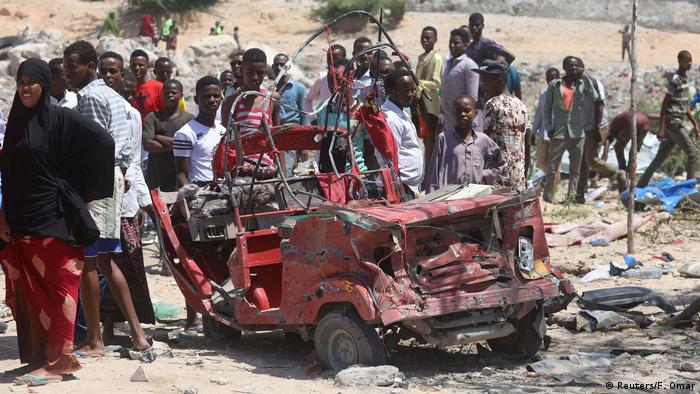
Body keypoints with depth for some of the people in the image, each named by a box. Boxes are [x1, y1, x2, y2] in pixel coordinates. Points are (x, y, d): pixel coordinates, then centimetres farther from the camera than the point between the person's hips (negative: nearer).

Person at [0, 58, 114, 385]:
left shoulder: (60, 118, -7)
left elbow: (103, 142, -12)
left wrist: (73, 186, -7)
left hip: (53, 218, -6)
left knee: (55, 287, -4)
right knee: (30, 289, 8)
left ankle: (57, 360, -2)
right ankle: (38, 354, 14)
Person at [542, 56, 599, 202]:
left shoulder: (582, 84, 7)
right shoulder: (554, 84, 4)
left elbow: (595, 97, -10)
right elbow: (547, 108, 7)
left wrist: (584, 77, -9)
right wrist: (548, 128, -3)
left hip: (577, 132, 2)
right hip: (558, 132, -2)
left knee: (575, 169, 6)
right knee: (552, 168, -4)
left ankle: (571, 196, 13)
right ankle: (547, 197, 0)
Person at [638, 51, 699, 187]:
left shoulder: (684, 79, 16)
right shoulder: (675, 80, -14)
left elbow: (685, 105, 22)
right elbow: (664, 104, -16)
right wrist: (661, 128, -20)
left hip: (676, 123, 9)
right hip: (673, 122, -9)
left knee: (660, 158, 11)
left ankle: (641, 186, 14)